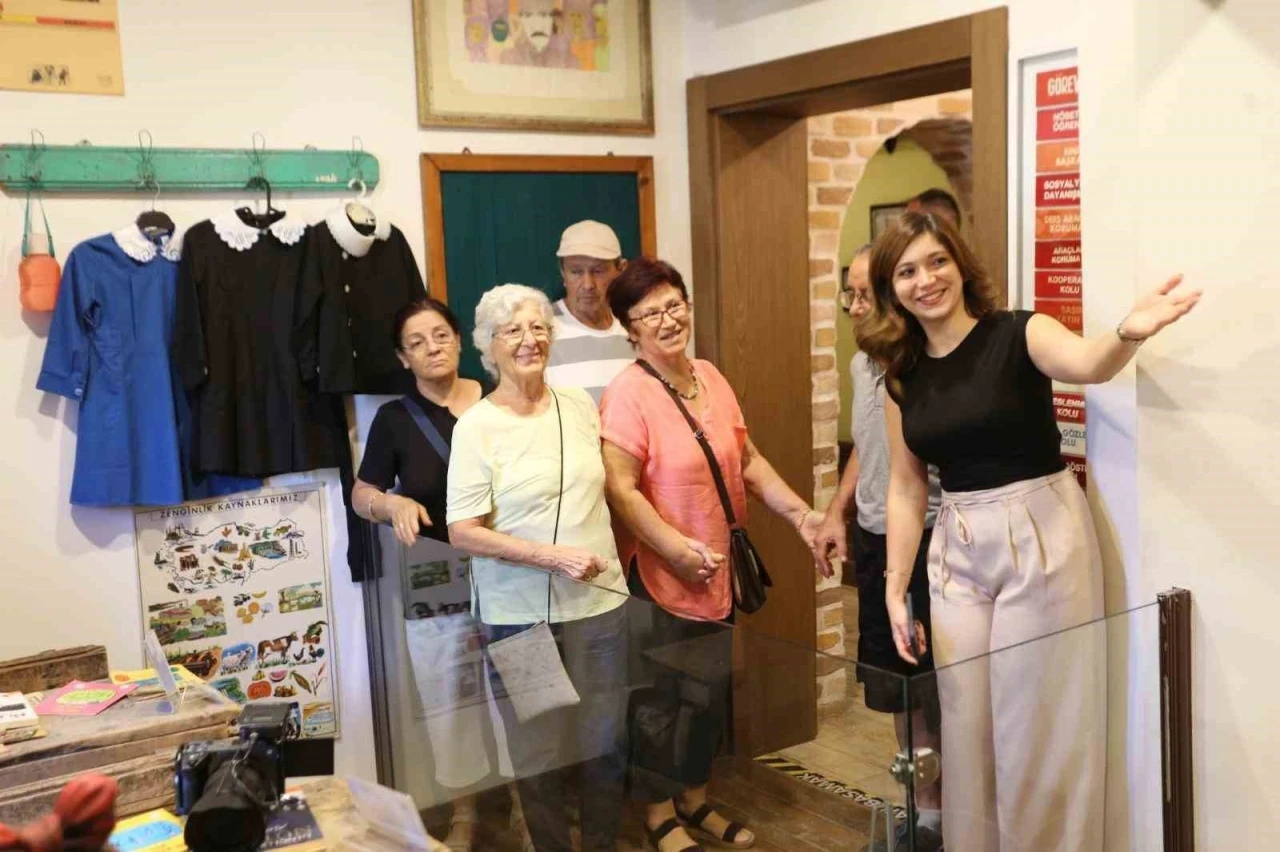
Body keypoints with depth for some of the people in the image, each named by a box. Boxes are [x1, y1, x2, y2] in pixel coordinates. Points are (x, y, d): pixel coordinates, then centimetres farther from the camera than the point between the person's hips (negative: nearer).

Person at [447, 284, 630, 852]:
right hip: (520, 614, -4)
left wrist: (609, 558, 12)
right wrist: (555, 556, -17)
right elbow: (463, 532, -12)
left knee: (606, 739, 10)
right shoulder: (476, 427, -9)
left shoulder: (580, 405, 5)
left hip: (599, 601, 4)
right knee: (538, 746, 8)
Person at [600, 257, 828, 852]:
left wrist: (800, 514, 3)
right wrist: (678, 548, -25)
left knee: (712, 694, 18)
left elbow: (749, 462, 12)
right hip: (660, 578, -7)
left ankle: (695, 800, 39)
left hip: (717, 575, 7)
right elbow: (620, 489, -22)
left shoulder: (710, 378, 6)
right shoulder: (627, 394, -16)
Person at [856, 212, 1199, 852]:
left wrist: (1128, 333, -53)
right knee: (965, 728, 13)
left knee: (1041, 727, 4)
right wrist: (896, 588, 5)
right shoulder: (903, 377, 5)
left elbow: (1087, 363, -30)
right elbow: (906, 489, 9)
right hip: (957, 555, 5)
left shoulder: (1019, 335, -9)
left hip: (1041, 538, -4)